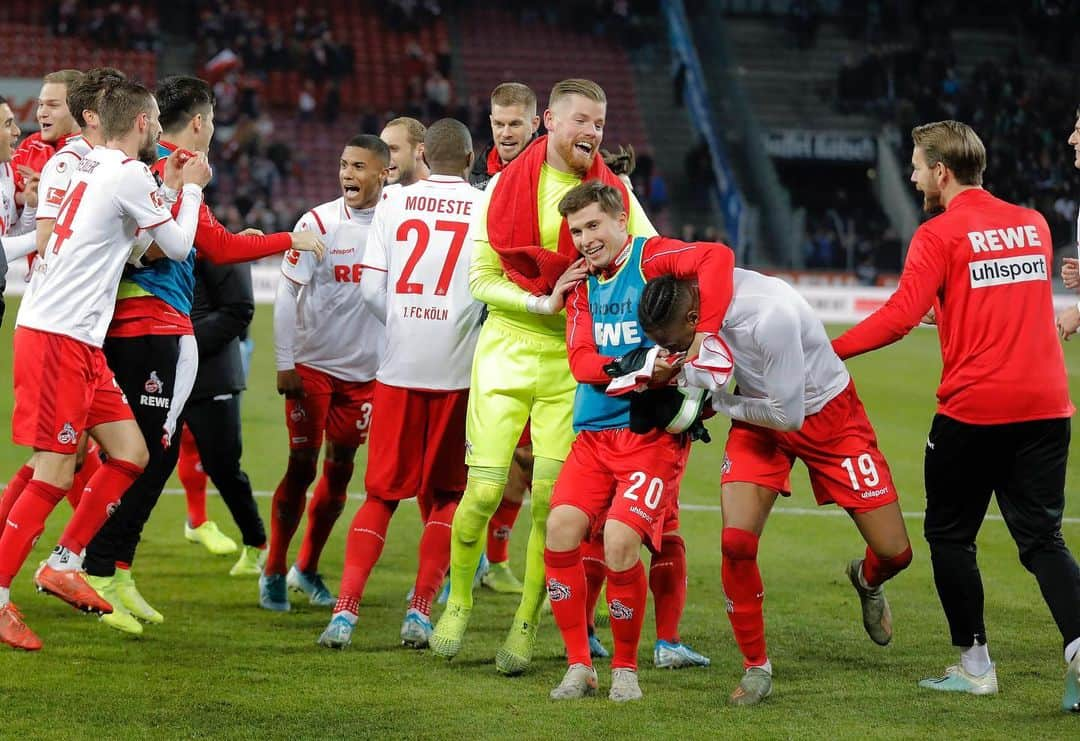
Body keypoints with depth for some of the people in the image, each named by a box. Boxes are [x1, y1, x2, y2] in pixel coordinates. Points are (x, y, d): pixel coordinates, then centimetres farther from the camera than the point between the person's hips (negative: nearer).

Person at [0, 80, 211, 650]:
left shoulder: (93, 166, 15)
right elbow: (178, 246, -1)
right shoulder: (129, 174, -11)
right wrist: (191, 188, 13)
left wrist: (169, 186, 25)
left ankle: (63, 564, 15)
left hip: (79, 341, 9)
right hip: (58, 339, -9)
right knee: (54, 476, -9)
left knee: (130, 454, 10)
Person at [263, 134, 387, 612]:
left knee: (340, 470, 8)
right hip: (312, 364, -3)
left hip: (365, 370, 3)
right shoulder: (319, 222, -9)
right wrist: (284, 362, -10)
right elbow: (287, 291, -7)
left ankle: (307, 569, 22)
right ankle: (273, 572, 8)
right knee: (302, 465, -3)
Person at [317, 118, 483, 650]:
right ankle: (420, 611, 6)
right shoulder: (487, 208, -1)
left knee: (382, 492, 9)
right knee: (445, 495, 12)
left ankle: (345, 610, -2)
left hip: (399, 365, 2)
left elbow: (371, 287, 1)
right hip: (458, 369, -2)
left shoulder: (394, 203, 4)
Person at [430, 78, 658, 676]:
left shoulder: (614, 193, 3)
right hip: (507, 350, -1)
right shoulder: (506, 188, -1)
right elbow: (480, 278, 0)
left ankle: (526, 626, 9)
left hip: (573, 358, 1)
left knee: (550, 496, -5)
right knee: (484, 490, -7)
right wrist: (542, 303, -13)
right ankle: (458, 603, 17)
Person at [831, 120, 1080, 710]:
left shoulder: (940, 235, -7)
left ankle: (975, 664, 15)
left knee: (950, 534, 12)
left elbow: (900, 316, -17)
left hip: (972, 409, -5)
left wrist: (826, 351, -11)